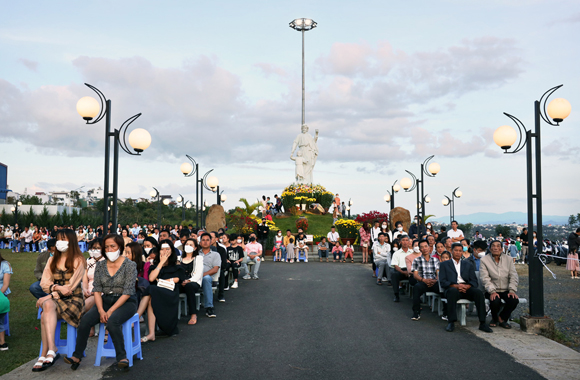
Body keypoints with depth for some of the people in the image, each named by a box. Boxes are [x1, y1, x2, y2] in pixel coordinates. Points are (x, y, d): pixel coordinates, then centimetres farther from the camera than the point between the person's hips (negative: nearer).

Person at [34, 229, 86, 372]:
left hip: (73, 300, -4)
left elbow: (70, 287, -8)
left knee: (46, 310, -31)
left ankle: (45, 353, -30)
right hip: (53, 299, 4)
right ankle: (51, 350, -36)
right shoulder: (52, 260, 17)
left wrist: (49, 297, -14)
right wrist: (57, 287, -13)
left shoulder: (78, 261, 0)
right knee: (48, 305, -32)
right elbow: (44, 283, 7)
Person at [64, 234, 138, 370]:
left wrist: (111, 311, -19)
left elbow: (127, 292, -13)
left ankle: (122, 357, -20)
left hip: (126, 303, -4)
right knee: (85, 320, -21)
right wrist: (101, 310, -12)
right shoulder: (100, 265, 7)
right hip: (105, 301, 5)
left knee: (112, 321, -33)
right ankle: (77, 356, -11)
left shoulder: (130, 265, -8)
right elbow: (97, 290, 3)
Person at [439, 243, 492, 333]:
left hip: (466, 289, 3)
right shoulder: (444, 264, 16)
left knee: (478, 292, -30)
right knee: (453, 291, -38)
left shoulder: (468, 265, 23)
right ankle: (451, 323, -34)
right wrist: (456, 286, -16)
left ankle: (482, 323, -27)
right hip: (452, 288, -2)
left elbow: (474, 282, 11)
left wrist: (467, 286, -13)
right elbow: (443, 282, 2)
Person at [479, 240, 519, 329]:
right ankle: (494, 318, 4)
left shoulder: (508, 260, 8)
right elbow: (485, 278, -10)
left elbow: (514, 277, 3)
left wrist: (512, 290, -13)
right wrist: (492, 291, -23)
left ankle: (502, 318, 2)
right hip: (492, 291, -3)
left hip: (506, 290, 3)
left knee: (514, 300, -28)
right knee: (495, 301, -33)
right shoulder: (484, 260, -1)